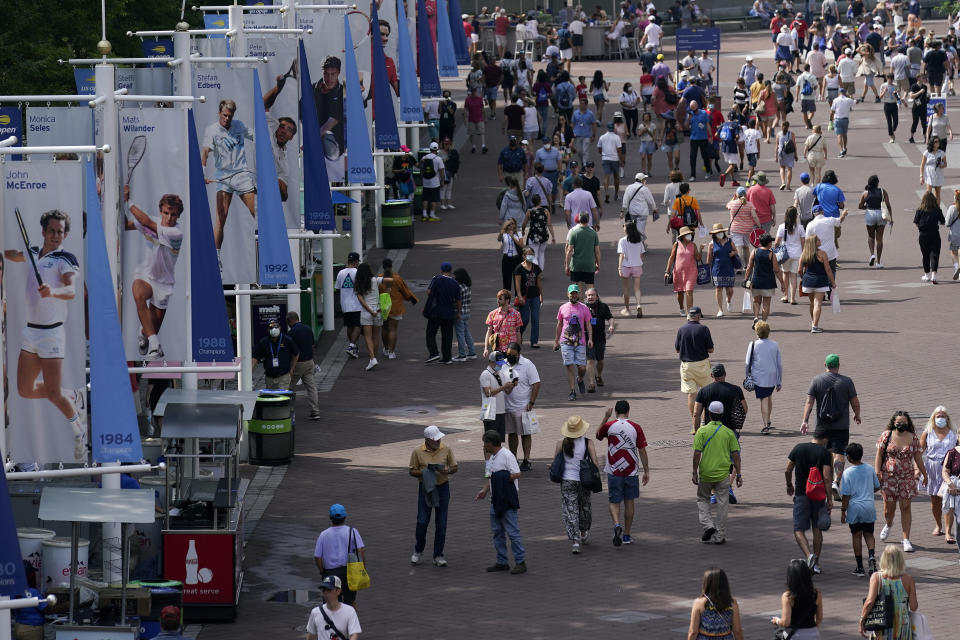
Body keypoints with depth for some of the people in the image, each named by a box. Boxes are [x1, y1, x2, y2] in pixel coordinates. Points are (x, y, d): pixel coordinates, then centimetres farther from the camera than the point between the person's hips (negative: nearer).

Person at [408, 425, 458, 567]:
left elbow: (454, 467, 7)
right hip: (425, 488, -1)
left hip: (442, 488, 1)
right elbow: (412, 471, 0)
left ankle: (438, 556, 12)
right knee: (422, 522, -4)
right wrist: (424, 472, -20)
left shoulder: (446, 450, -2)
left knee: (441, 523, 3)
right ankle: (418, 551, 18)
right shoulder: (418, 452, -6)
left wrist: (448, 471, -17)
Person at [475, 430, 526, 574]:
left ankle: (520, 561, -4)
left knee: (512, 531, -7)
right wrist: (484, 490, 9)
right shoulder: (492, 457, 15)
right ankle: (502, 562, 19)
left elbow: (516, 474, -18)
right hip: (496, 500, 10)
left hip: (507, 500, -10)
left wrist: (501, 478, -16)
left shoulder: (507, 455, -14)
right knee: (497, 531, 12)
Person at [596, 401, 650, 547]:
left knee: (614, 502, 4)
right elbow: (642, 450, -2)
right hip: (631, 472, 1)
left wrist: (605, 418, 20)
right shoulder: (636, 428, -5)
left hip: (613, 472, -1)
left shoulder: (609, 425, -5)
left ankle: (617, 525, -23)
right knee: (629, 502, 13)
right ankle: (627, 535, 18)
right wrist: (646, 471, 5)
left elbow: (598, 435, 17)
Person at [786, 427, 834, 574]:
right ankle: (816, 564, 17)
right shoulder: (824, 452, -7)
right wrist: (829, 499, -7)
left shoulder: (798, 448, 1)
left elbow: (787, 470, 6)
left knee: (799, 530, 2)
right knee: (817, 530, 13)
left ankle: (809, 556, -22)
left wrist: (789, 485, 24)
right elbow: (826, 477, -13)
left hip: (801, 494, 0)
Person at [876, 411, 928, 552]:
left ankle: (906, 539, 0)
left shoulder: (913, 438, 3)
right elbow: (879, 455, 1)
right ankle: (888, 524, 42)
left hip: (907, 477, 0)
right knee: (889, 507, 6)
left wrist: (924, 474, 15)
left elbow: (918, 457, 11)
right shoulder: (886, 436, 0)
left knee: (905, 507, -4)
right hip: (888, 476, 0)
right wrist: (877, 472, -8)